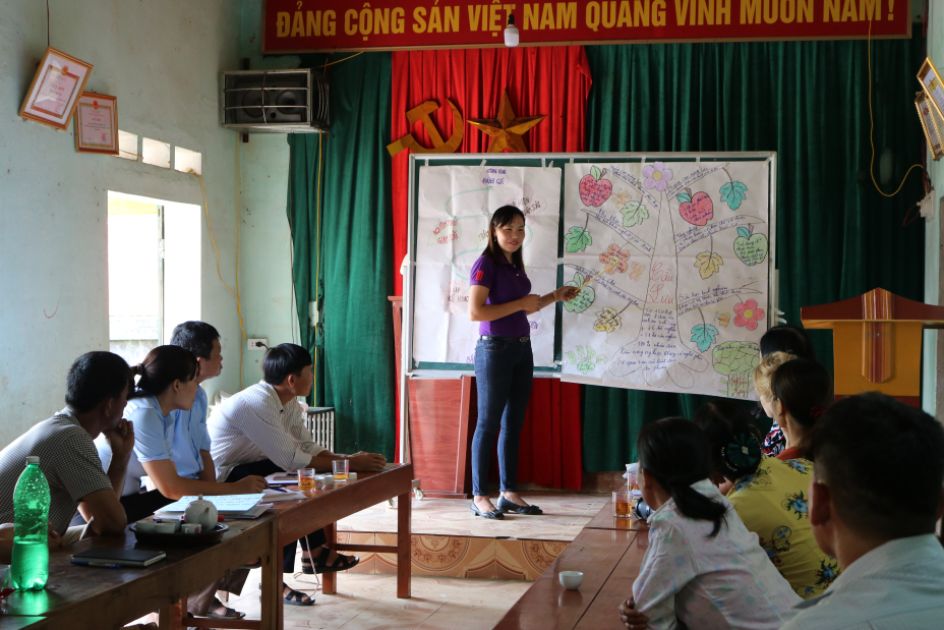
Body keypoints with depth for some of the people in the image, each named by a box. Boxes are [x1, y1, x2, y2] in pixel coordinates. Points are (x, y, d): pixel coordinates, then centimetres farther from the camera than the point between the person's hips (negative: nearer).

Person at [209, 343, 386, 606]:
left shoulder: (287, 401, 0)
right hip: (219, 479, -9)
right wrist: (349, 464, -24)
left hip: (242, 469, 9)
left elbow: (307, 446, 2)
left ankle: (314, 553, 5)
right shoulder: (257, 404, -28)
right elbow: (291, 460, -29)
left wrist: (346, 458, -15)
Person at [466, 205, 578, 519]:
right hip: (494, 349, -8)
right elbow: (475, 312, -20)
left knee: (513, 424, 10)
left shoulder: (515, 265, 14)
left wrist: (554, 296, 15)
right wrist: (521, 303, -16)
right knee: (489, 423, -3)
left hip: (521, 350, 8)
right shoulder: (486, 264, -10)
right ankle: (479, 496, 3)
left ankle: (509, 493, 17)